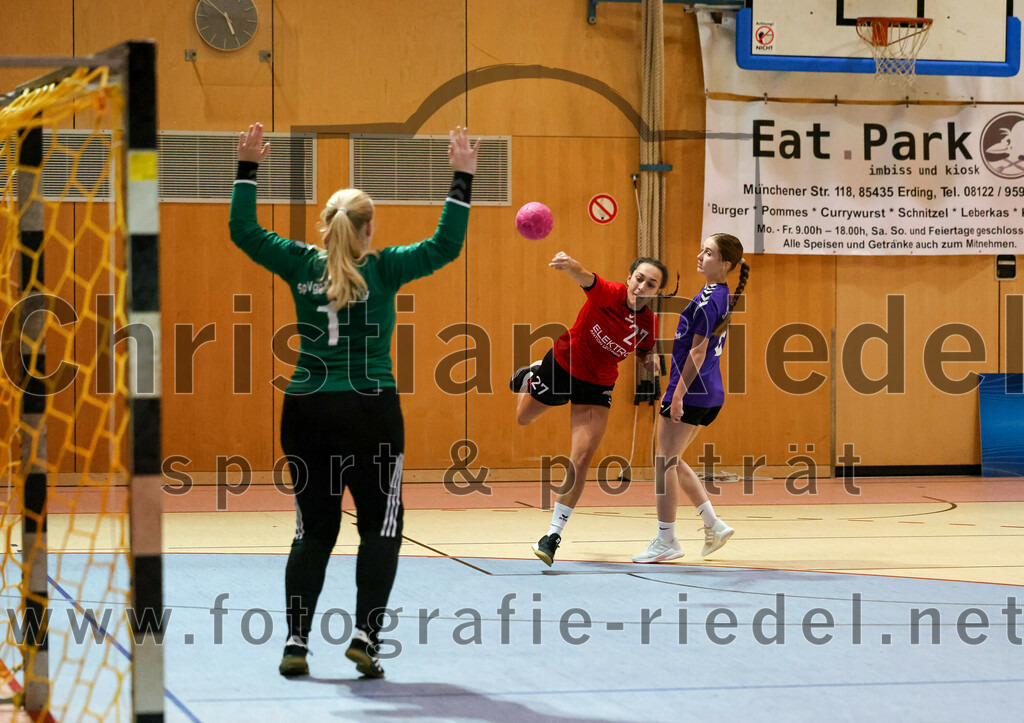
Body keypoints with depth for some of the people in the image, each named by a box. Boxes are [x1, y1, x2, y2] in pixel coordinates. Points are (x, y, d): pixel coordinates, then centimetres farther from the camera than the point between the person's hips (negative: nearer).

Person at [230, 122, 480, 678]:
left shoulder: (303, 265, 3)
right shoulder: (383, 269, -4)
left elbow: (243, 231, 11)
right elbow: (446, 245, -4)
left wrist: (248, 168, 15)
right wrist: (462, 178, -1)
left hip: (306, 413, 3)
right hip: (370, 411, -3)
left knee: (313, 531, 11)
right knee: (380, 529, 8)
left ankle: (295, 641, 5)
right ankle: (365, 635, -4)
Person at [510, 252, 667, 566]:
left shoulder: (650, 324, -15)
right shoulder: (608, 294, -28)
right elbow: (586, 278, -52)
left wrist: (651, 359, -17)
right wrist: (570, 265, -75)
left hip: (596, 386, 1)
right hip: (562, 364, -1)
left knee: (581, 461, -11)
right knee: (521, 418, 27)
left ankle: (554, 535, -1)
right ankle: (531, 373, 62)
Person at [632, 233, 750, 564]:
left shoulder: (708, 300, -17)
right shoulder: (723, 297, 11)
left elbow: (698, 352, -20)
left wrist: (679, 393, -19)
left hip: (691, 392, -10)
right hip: (710, 395, 10)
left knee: (665, 461, -1)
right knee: (671, 461, 18)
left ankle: (666, 541, 4)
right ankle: (714, 524, 18)